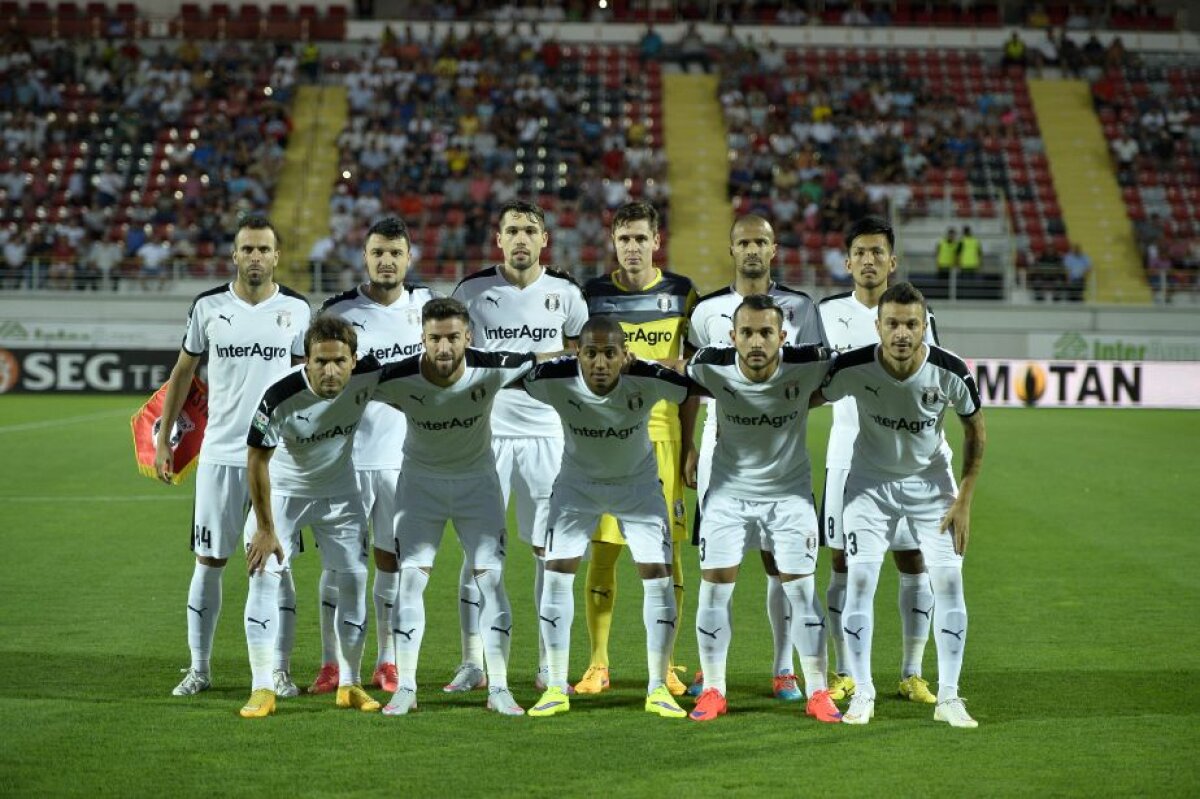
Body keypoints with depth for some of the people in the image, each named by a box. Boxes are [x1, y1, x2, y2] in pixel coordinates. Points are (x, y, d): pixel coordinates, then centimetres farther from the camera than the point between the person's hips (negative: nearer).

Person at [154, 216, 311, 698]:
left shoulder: (295, 310, 2)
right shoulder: (209, 307, 1)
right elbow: (183, 372, 11)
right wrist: (162, 438, 8)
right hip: (220, 454, 0)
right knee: (209, 561, 3)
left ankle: (279, 671, 9)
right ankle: (199, 668, 13)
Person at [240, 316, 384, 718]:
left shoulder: (368, 375, -26)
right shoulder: (281, 397, -33)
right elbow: (257, 460, -22)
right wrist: (265, 529, -18)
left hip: (339, 492, 3)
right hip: (282, 489, -3)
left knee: (354, 579, 1)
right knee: (264, 576, -14)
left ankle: (349, 685, 17)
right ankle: (262, 689, -9)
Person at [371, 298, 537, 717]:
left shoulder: (491, 370, -25)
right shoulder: (398, 379, -25)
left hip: (477, 480, 0)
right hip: (420, 481, 0)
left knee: (491, 578, -7)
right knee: (411, 578, -7)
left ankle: (499, 688, 2)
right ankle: (405, 688, 1)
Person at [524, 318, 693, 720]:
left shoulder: (648, 380, -33)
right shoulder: (556, 380, -31)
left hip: (638, 482, 0)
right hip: (578, 482, 0)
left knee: (658, 575, -6)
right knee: (557, 572, -8)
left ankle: (658, 688, 8)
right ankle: (556, 688, 3)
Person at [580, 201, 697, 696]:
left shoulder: (681, 294, 6)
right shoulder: (593, 295, 6)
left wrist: (692, 438, 4)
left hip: (662, 432, 0)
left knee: (668, 551, 1)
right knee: (602, 551, 0)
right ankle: (598, 664, 8)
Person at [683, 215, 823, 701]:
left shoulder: (799, 308, 5)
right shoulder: (708, 310, 8)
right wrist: (687, 448, 6)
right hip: (720, 443, 1)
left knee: (779, 559, -1)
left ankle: (784, 669, 6)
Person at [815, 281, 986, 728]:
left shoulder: (951, 372, -22)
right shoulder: (853, 368, -24)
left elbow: (975, 430, -5)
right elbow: (808, 400, -4)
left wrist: (964, 500, -6)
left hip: (931, 481, 0)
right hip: (870, 481, 0)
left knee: (948, 581, -8)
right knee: (860, 579, -10)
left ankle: (948, 697, 2)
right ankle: (862, 694, 3)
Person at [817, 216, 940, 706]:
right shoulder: (828, 313, 4)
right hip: (847, 457, 0)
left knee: (913, 563, 0)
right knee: (843, 564, 2)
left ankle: (913, 673, 10)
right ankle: (844, 673, 11)